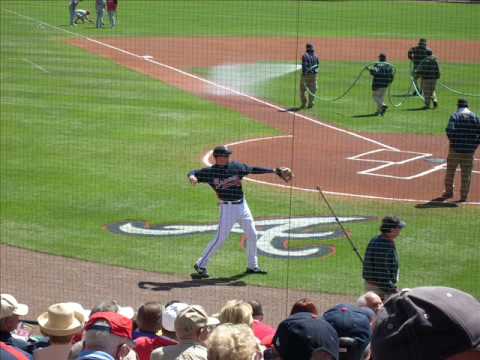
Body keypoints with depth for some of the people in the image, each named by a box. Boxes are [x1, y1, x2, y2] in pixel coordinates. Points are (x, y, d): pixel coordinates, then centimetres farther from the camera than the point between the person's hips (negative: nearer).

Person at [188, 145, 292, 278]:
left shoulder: (236, 166, 2)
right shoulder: (210, 172, -7)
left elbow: (253, 169, 7)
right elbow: (193, 173, -5)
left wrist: (273, 170, 5)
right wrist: (192, 177, -31)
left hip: (242, 205, 5)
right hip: (228, 207, -5)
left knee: (252, 235, 12)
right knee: (220, 238, -9)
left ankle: (252, 266, 27)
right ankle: (201, 265, 2)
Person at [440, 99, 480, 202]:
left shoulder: (455, 116, -4)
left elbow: (449, 130, -19)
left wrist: (452, 141, -7)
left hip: (455, 148, -2)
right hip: (469, 150, 2)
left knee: (450, 170, 13)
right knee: (466, 173, 7)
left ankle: (449, 192, 18)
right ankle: (464, 196, 8)